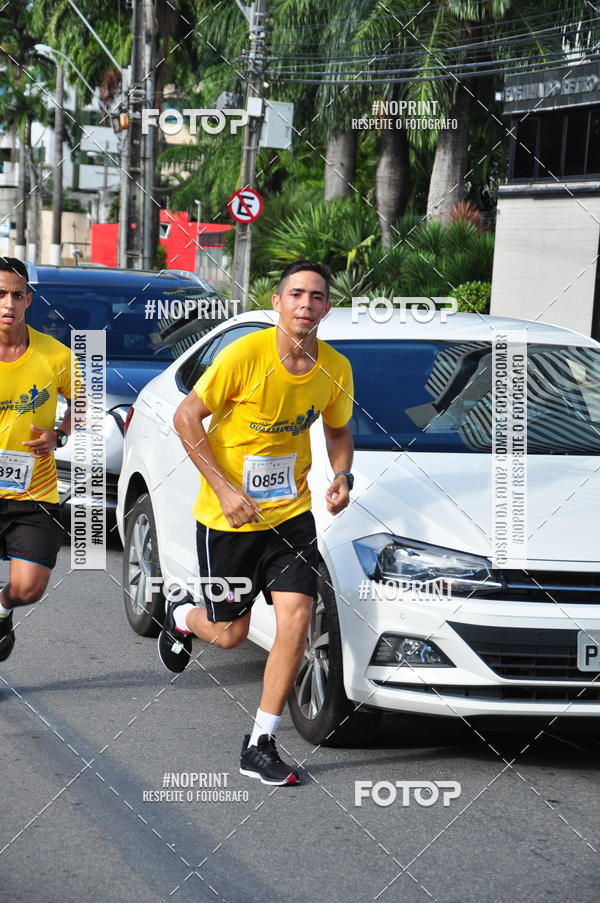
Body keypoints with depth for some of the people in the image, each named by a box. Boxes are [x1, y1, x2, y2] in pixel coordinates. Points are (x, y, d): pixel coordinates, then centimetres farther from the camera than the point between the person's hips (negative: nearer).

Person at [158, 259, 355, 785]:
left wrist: (342, 475, -7)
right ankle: (181, 617, 46)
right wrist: (225, 489, -18)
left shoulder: (335, 369, -5)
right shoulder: (246, 354, -19)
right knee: (230, 634, 8)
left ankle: (260, 745, 0)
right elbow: (186, 417, -13)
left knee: (296, 620, -12)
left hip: (292, 512, 3)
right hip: (228, 518, -3)